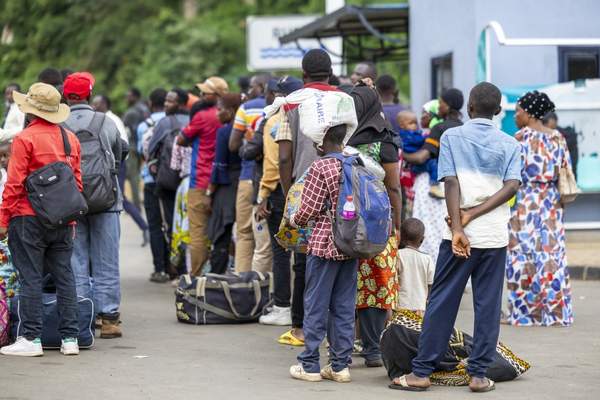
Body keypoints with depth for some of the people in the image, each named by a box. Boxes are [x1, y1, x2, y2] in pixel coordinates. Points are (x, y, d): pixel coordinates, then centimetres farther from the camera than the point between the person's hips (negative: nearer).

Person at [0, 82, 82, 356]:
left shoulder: (25, 139, -10)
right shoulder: (71, 139, 9)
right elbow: (77, 182, 13)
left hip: (28, 219, -6)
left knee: (30, 278, -1)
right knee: (64, 277, 8)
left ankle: (31, 338, -1)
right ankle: (70, 338, 9)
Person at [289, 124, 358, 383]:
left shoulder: (320, 168, -14)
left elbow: (308, 210, -12)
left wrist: (293, 221, 7)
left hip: (324, 245, -6)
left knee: (316, 305, 3)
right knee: (344, 307, 10)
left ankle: (310, 365, 7)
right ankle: (340, 364, 12)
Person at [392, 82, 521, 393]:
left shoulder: (452, 137, 2)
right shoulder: (509, 144, 7)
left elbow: (451, 183, -8)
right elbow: (512, 186, -7)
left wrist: (458, 228, -11)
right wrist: (473, 215, -9)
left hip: (462, 235, -1)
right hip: (495, 235, 1)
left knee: (441, 303, 3)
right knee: (488, 305, 6)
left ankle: (421, 372, 4)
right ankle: (478, 374, 6)